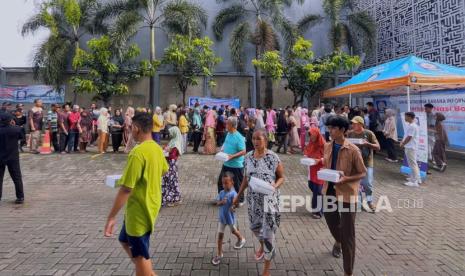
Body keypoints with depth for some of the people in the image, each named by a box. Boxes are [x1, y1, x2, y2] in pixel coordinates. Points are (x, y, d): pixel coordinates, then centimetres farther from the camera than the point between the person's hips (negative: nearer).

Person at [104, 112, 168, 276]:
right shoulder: (157, 148, 2)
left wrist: (111, 217, -18)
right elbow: (164, 170, 22)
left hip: (139, 210, -9)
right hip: (151, 205, 9)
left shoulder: (137, 152, -24)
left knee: (140, 255, 7)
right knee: (125, 241, 26)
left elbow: (126, 188, -25)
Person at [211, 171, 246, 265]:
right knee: (220, 235, 7)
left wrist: (233, 207, -55)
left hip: (230, 217, -4)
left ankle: (241, 239, 55)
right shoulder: (221, 193, -6)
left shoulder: (233, 194, -22)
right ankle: (219, 254, 18)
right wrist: (221, 202, -30)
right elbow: (217, 203, -9)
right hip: (222, 217, 4)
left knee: (234, 231, 23)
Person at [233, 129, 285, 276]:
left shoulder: (273, 157, -13)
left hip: (269, 199, -5)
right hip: (253, 198, 5)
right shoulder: (248, 157, 0)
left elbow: (281, 177, -5)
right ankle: (262, 246, 56)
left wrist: (275, 186, -25)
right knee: (254, 226, 21)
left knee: (268, 232, -1)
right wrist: (238, 195, 13)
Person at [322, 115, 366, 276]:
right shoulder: (327, 147, 1)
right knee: (331, 222, 25)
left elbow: (363, 173, -9)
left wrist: (346, 179, -24)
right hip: (329, 191, 6)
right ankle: (338, 241, 61)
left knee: (347, 234, 2)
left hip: (347, 194, -5)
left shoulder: (352, 150, -16)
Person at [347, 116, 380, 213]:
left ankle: (369, 201, 23)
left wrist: (368, 144, -24)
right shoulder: (350, 133, -1)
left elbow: (377, 147, -7)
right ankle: (359, 202, 22)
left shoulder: (369, 133, -9)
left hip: (367, 163, -2)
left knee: (367, 184, 1)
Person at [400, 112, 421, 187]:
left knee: (412, 164, -7)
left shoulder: (413, 126, -20)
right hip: (409, 147, 11)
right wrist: (402, 142, 8)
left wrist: (403, 144, -9)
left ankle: (414, 182, -4)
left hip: (411, 148, -11)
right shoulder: (408, 125, 10)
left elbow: (409, 137, -20)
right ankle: (417, 178, 30)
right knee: (413, 163, 19)